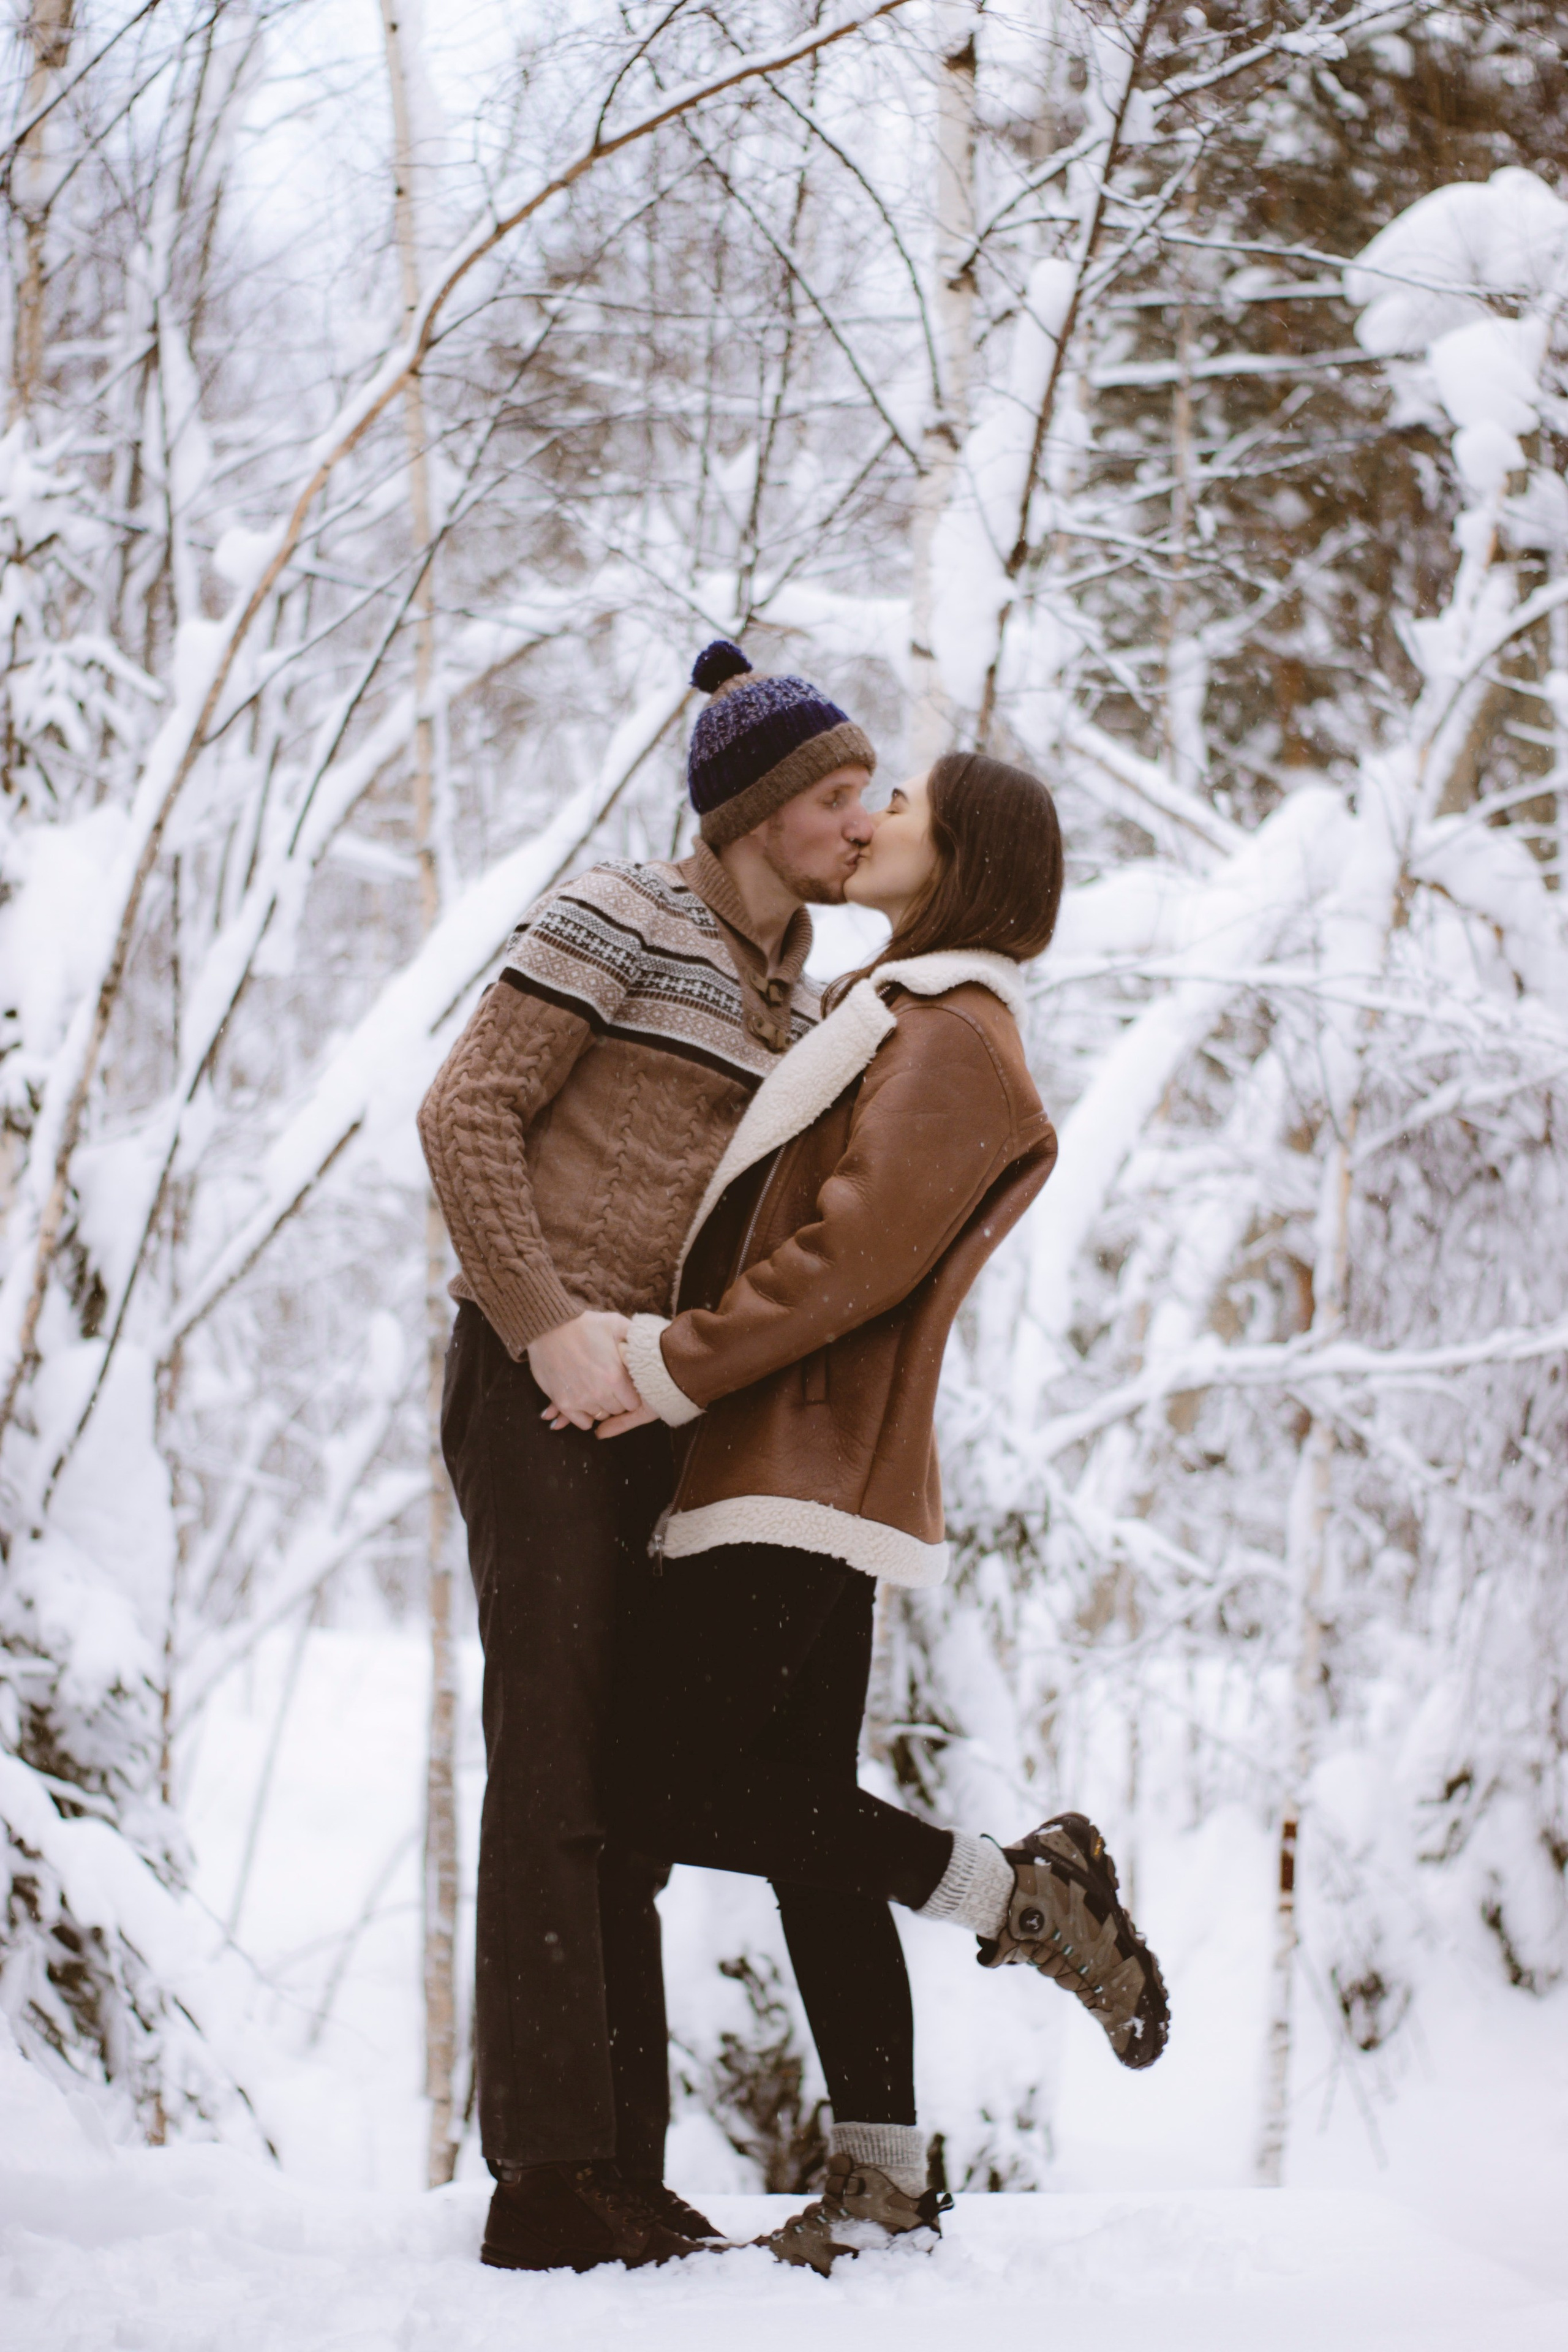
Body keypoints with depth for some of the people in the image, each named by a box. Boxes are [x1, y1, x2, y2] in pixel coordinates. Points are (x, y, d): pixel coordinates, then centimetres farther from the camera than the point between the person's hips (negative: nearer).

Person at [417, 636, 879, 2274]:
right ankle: (547, 2181, -13)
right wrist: (549, 1327, -19)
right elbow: (466, 1116, -10)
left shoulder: (790, 1009, 19)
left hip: (652, 1405, 8)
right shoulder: (615, 922, -4)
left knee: (627, 1793, 7)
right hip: (535, 1384, -8)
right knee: (557, 1762, -12)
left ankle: (624, 2179, 10)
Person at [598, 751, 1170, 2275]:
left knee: (667, 1792, -13)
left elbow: (853, 1258, -18)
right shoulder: (893, 1021, 21)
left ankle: (1018, 1894, -9)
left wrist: (670, 1369, -15)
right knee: (800, 1818, 6)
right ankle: (881, 2180, 7)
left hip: (802, 1473, -10)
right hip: (802, 1478, 10)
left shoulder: (952, 1041, -10)